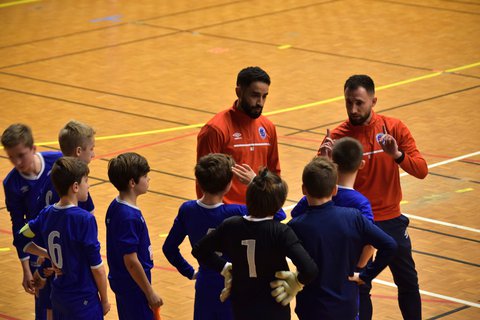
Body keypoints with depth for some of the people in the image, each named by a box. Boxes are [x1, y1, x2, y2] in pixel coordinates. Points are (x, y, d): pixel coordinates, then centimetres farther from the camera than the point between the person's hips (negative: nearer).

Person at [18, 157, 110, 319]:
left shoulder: (47, 214, -1)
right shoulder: (85, 220, -20)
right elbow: (96, 266, -15)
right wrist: (104, 301, -3)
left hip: (58, 296, 7)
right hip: (83, 300, -7)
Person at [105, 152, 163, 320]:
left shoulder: (116, 206, 4)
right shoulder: (129, 217, -25)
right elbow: (131, 261, -24)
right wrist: (150, 293, -16)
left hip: (121, 281, 10)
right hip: (134, 287, -10)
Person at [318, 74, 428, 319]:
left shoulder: (394, 128, -7)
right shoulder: (337, 137, -12)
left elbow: (421, 170, -12)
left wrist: (397, 154, -30)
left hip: (390, 219, 3)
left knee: (408, 282, 14)